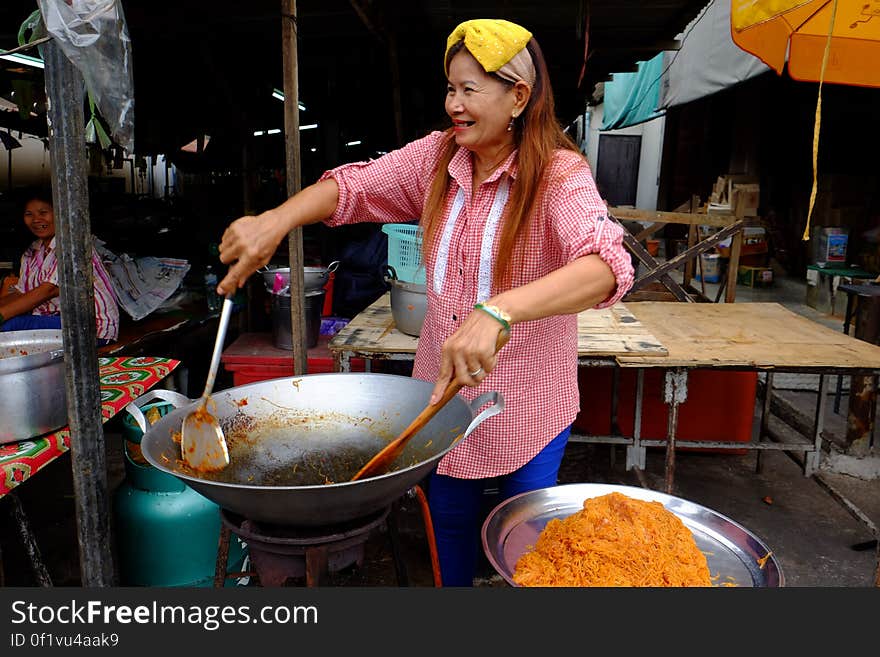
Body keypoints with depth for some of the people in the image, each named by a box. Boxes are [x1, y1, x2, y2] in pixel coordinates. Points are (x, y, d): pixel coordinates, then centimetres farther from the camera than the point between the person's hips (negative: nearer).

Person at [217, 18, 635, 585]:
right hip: (443, 392, 5)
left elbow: (607, 264, -35)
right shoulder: (437, 158, -2)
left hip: (526, 405, -4)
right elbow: (354, 186, -4)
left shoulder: (559, 174, -19)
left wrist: (496, 311, -51)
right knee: (450, 531, 23)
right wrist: (277, 219, -24)